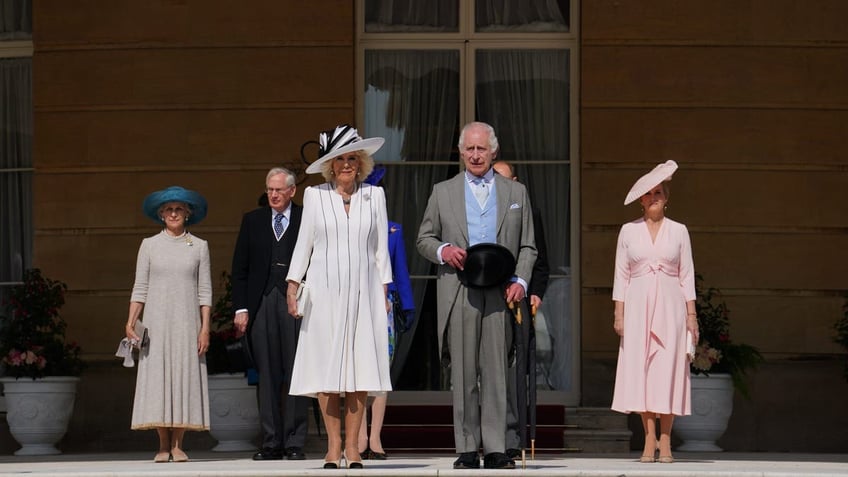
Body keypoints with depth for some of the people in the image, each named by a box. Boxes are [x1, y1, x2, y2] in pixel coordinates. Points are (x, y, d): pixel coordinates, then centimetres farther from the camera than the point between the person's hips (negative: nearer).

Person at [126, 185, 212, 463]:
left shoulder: (199, 247, 8)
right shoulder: (149, 245, 8)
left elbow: (204, 291, 5)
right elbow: (140, 288, 6)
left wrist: (205, 327, -3)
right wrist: (131, 322, -4)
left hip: (187, 323, 0)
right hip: (156, 322, 0)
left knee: (185, 377, -4)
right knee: (157, 378, -5)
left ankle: (177, 445, -1)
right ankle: (163, 446, -1)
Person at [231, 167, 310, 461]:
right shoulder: (252, 221, 13)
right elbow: (239, 268, 11)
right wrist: (241, 309, 3)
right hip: (262, 306, 3)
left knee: (295, 375, -3)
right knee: (267, 376, 3)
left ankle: (295, 443, 1)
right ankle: (271, 443, 7)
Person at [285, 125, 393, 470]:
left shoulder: (374, 195, 9)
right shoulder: (314, 195, 6)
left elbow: (381, 247, 10)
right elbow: (304, 243, 8)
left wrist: (384, 291, 6)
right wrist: (292, 284, 1)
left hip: (362, 292, 1)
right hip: (324, 291, -1)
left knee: (360, 366, -3)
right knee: (326, 368, -4)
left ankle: (352, 446, 2)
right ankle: (333, 445, 2)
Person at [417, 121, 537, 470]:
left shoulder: (516, 193, 14)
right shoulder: (442, 192, 13)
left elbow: (527, 247, 12)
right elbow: (423, 239, 13)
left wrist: (520, 281, -4)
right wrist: (442, 251, -9)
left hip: (500, 293, 0)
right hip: (458, 293, 0)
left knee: (496, 372, -2)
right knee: (463, 375, 0)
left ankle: (495, 450, 0)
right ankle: (467, 450, 4)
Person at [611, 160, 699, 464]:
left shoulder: (678, 231, 7)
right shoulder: (628, 231, 8)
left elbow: (687, 275, 7)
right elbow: (621, 275, 7)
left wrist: (691, 314, 1)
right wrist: (619, 313, -1)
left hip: (669, 306, 0)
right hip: (638, 307, 0)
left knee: (668, 370, -5)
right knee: (640, 370, -6)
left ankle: (665, 442, -2)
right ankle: (649, 440, -4)